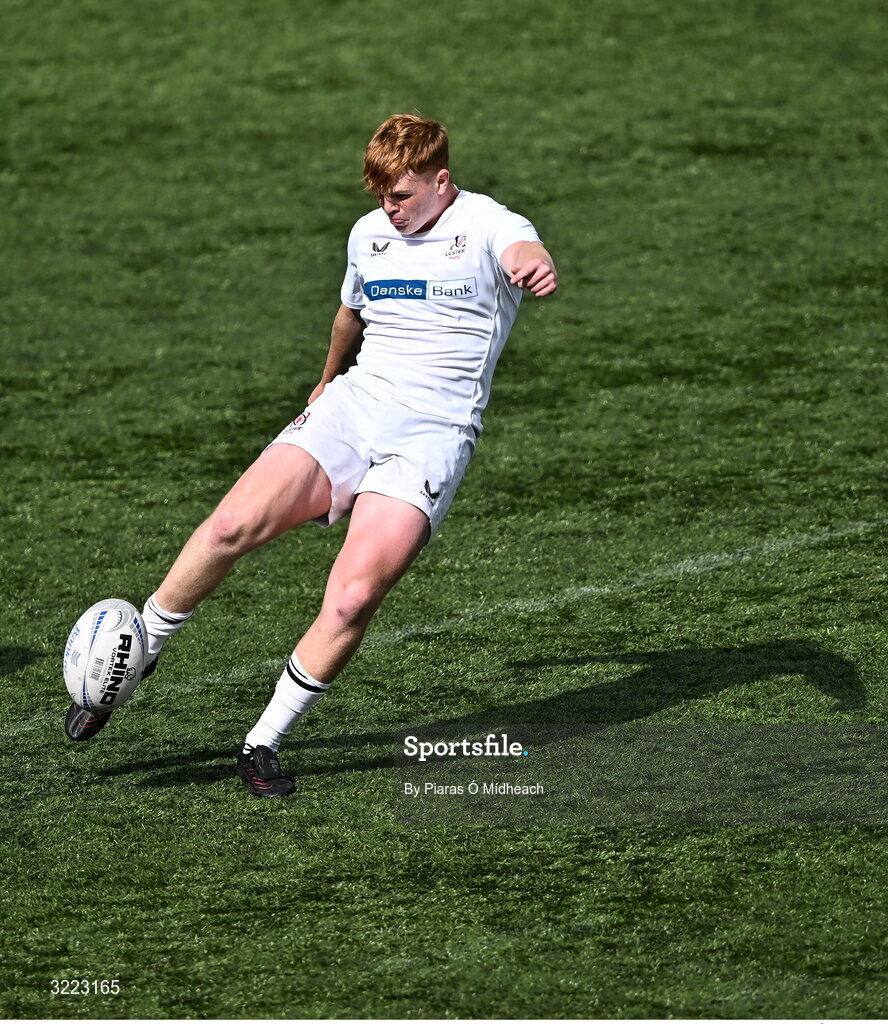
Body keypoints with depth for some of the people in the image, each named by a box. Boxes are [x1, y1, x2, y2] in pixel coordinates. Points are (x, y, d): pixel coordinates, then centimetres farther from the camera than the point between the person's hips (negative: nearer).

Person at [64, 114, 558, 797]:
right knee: (235, 523, -18)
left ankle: (264, 746, -4)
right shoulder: (369, 234, 14)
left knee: (353, 599, -20)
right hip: (352, 407, 5)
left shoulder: (485, 226, -6)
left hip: (431, 438, -5)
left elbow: (524, 251, -32)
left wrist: (535, 266, -56)